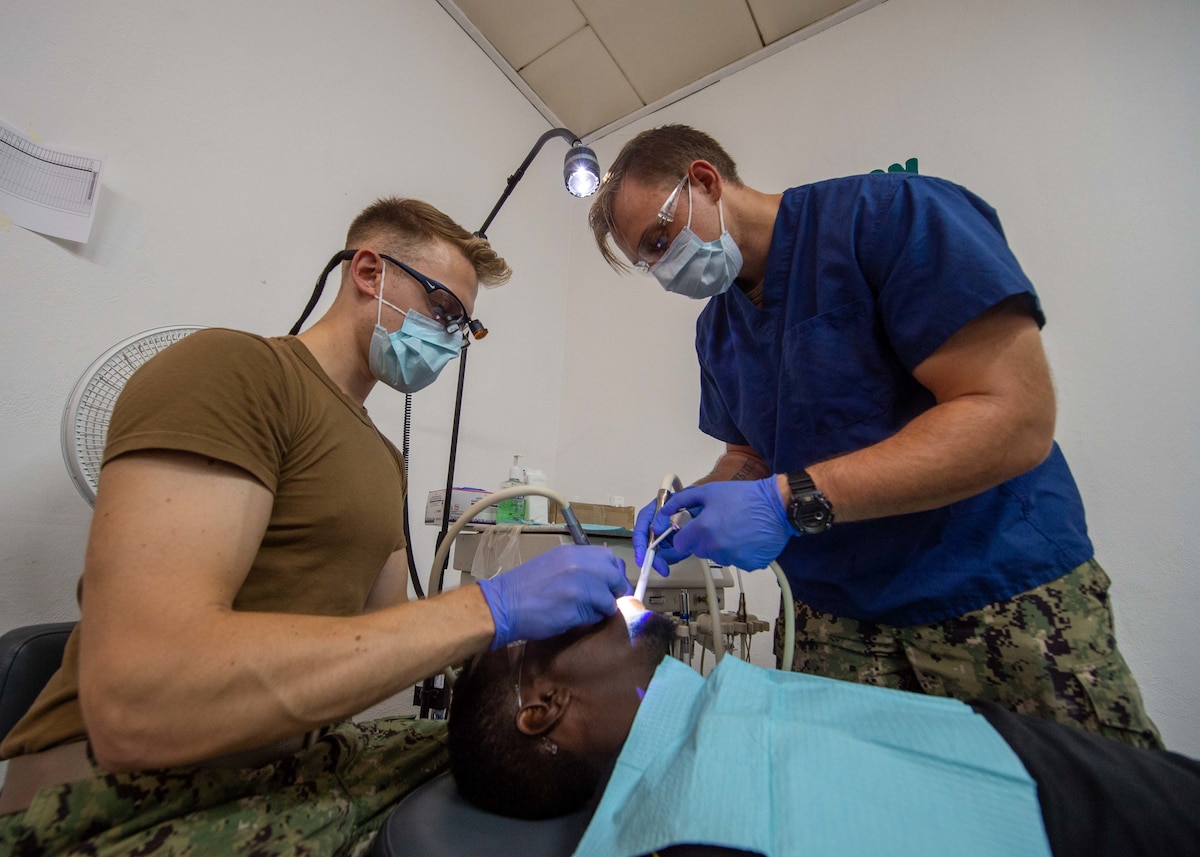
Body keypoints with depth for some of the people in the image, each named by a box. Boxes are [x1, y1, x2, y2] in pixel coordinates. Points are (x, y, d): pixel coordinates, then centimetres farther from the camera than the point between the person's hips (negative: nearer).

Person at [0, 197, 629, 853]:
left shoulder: (384, 458, 10)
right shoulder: (229, 368, -16)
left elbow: (381, 640, 8)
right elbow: (134, 708, -27)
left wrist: (536, 641, -4)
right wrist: (487, 609, -28)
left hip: (297, 760, 7)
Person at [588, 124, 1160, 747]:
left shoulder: (887, 212, -14)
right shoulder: (715, 326, 7)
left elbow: (1015, 418, -22)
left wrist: (790, 501, -27)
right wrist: (689, 503, -7)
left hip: (999, 592, -4)